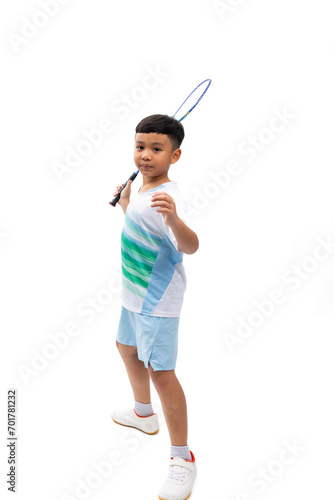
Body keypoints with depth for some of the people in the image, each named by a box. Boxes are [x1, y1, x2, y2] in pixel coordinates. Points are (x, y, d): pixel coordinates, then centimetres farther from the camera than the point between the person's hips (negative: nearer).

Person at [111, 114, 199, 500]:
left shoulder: (168, 198, -26)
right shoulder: (141, 190, 3)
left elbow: (190, 246, -43)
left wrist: (174, 218, -60)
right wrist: (125, 203, 17)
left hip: (157, 301, -10)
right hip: (134, 294, 11)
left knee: (160, 373, -9)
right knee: (126, 347, 27)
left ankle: (182, 458, 8)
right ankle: (144, 414, 50)